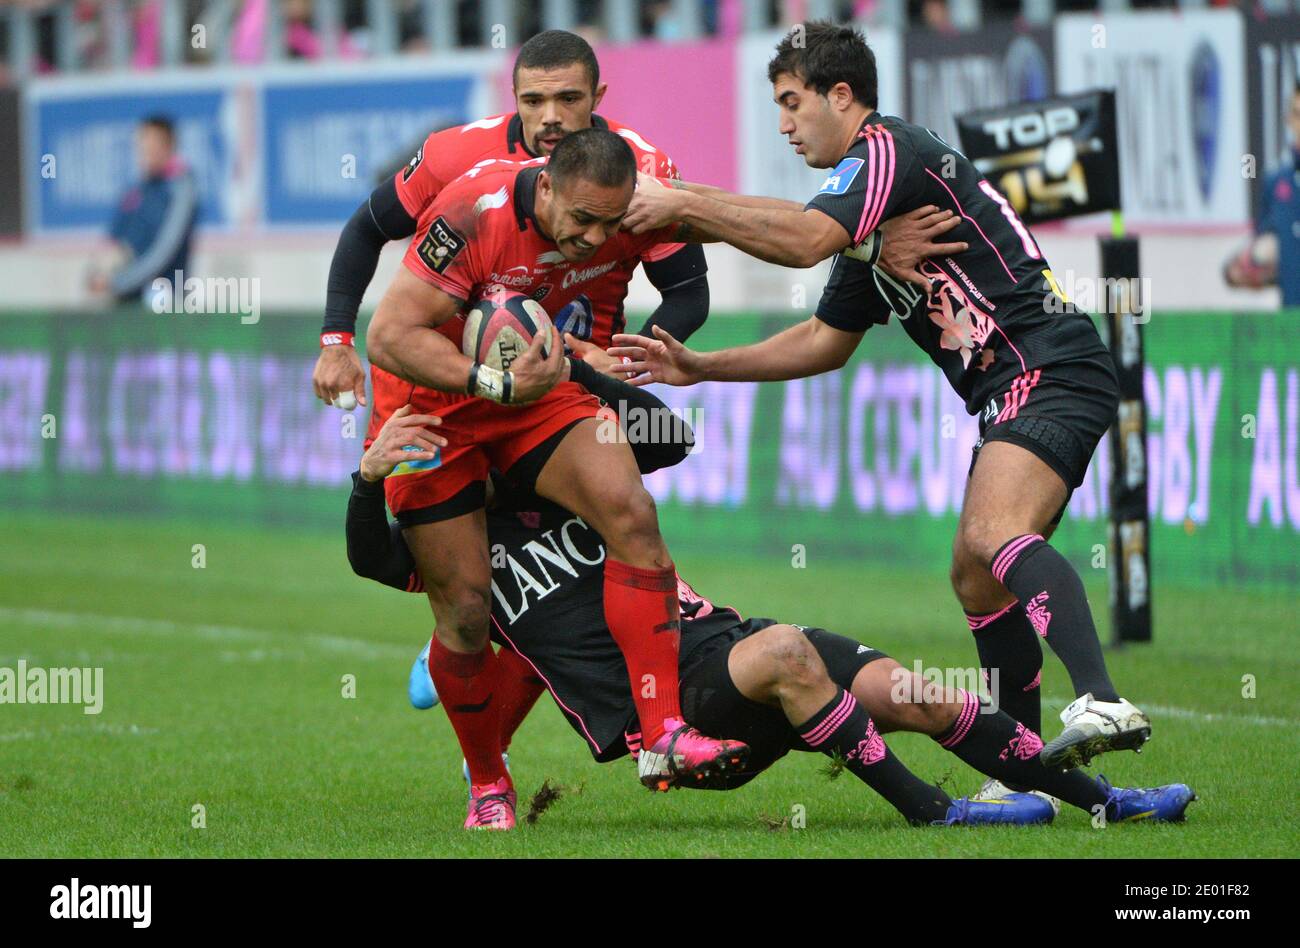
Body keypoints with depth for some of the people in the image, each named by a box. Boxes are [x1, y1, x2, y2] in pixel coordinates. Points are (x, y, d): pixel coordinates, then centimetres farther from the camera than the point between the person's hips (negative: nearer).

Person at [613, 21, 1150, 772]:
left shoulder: (892, 149, -7)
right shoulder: (871, 224, 24)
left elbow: (807, 238, -24)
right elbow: (827, 340, 31)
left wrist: (683, 205, -16)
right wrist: (699, 367, 27)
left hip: (1049, 369, -11)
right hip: (1014, 391, 11)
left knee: (994, 535, -30)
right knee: (976, 577, 10)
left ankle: (1101, 703, -46)